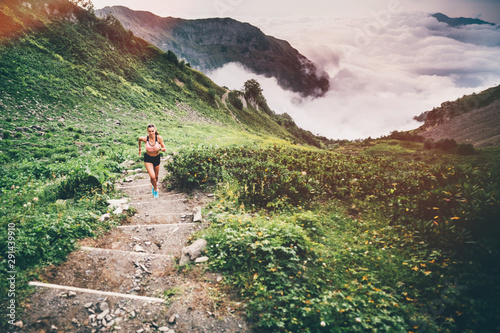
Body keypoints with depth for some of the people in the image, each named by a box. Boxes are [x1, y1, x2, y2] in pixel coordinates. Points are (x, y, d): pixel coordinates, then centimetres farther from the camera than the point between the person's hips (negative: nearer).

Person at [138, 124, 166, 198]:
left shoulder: (159, 138, -19)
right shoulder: (145, 138, -18)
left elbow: (164, 149, -13)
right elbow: (139, 139, 7)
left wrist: (159, 148, -34)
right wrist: (139, 149, 16)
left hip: (157, 158, 1)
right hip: (148, 159, -1)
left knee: (156, 176, 16)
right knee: (152, 176, -15)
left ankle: (153, 185, 51)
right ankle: (155, 189, 15)